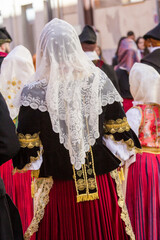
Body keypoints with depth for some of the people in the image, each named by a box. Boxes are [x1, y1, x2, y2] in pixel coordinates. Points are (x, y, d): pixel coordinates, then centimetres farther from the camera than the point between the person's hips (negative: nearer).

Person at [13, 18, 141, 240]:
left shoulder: (34, 92, -12)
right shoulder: (99, 80, -5)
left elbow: (27, 150, -7)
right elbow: (119, 131, 1)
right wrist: (128, 147, 18)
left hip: (60, 186, -2)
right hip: (102, 183, 2)